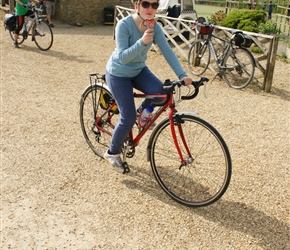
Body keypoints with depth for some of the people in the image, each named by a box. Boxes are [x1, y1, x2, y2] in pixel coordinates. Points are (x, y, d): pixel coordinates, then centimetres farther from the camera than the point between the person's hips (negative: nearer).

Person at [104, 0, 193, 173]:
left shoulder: (155, 28, -12)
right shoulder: (124, 25, -27)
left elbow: (168, 52, -17)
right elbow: (122, 57, -33)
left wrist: (182, 75, -29)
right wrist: (142, 42, -48)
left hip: (139, 70, 5)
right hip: (118, 74, -5)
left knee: (160, 92, -22)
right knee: (129, 118, -10)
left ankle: (143, 111, 12)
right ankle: (112, 153, 15)